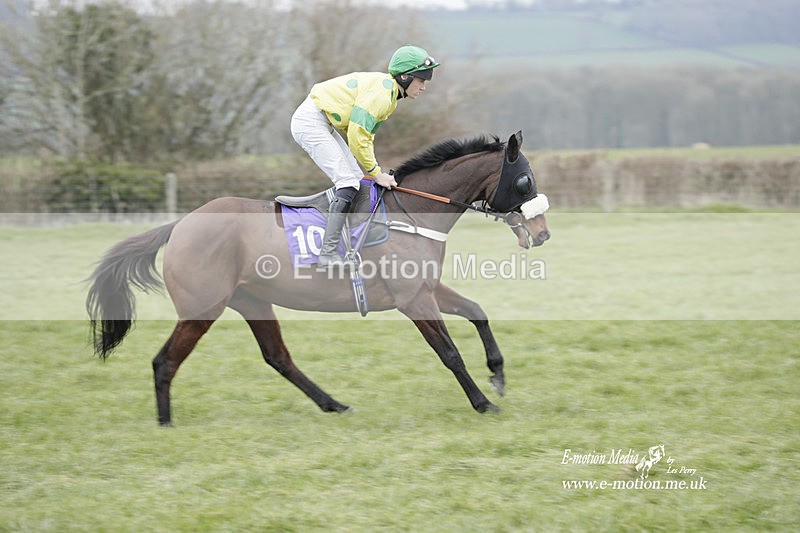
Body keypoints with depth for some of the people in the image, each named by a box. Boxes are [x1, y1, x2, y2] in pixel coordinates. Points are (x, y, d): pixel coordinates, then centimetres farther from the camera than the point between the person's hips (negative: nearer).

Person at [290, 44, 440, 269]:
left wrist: (374, 170, 11)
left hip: (324, 124, 11)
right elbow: (358, 136, -23)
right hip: (310, 121, -11)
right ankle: (328, 255, -20)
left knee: (357, 177, 12)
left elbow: (367, 133, 19)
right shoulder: (382, 92, -21)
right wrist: (377, 172, -14)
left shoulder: (389, 91, 11)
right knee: (348, 182, -16)